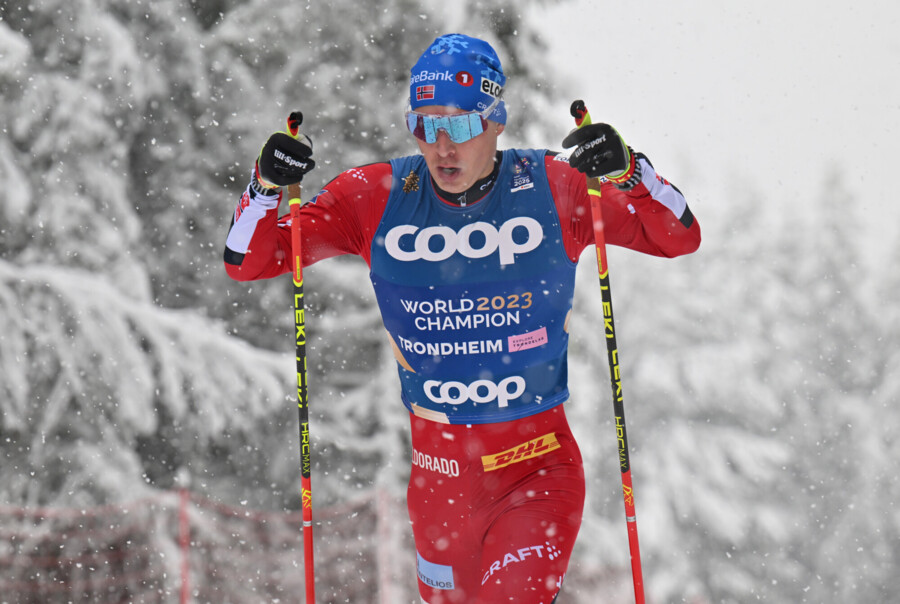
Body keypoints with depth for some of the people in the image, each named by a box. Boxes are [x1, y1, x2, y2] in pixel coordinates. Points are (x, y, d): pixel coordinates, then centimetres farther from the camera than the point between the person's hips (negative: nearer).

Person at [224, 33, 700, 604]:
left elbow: (680, 238, -8)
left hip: (539, 466, -3)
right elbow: (247, 262, -1)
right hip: (437, 467, 3)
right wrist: (267, 186, -21)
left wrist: (626, 172, -26)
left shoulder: (554, 189, -9)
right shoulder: (375, 197, -6)